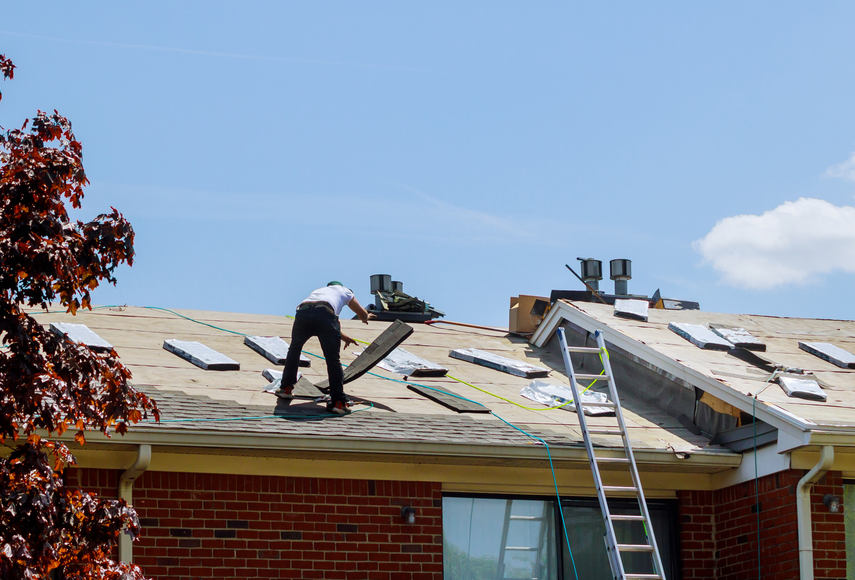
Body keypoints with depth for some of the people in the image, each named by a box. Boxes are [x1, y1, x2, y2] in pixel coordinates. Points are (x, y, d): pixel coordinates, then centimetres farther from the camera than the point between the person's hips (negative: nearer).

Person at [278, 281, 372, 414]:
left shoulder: (318, 290, 45)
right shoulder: (344, 291, 35)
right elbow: (363, 314, 42)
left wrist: (343, 337, 63)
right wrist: (366, 318, 67)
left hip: (302, 312, 4)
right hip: (324, 313, -4)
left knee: (294, 349, 28)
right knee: (333, 359, 1)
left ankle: (286, 388, 32)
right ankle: (338, 402, -4)